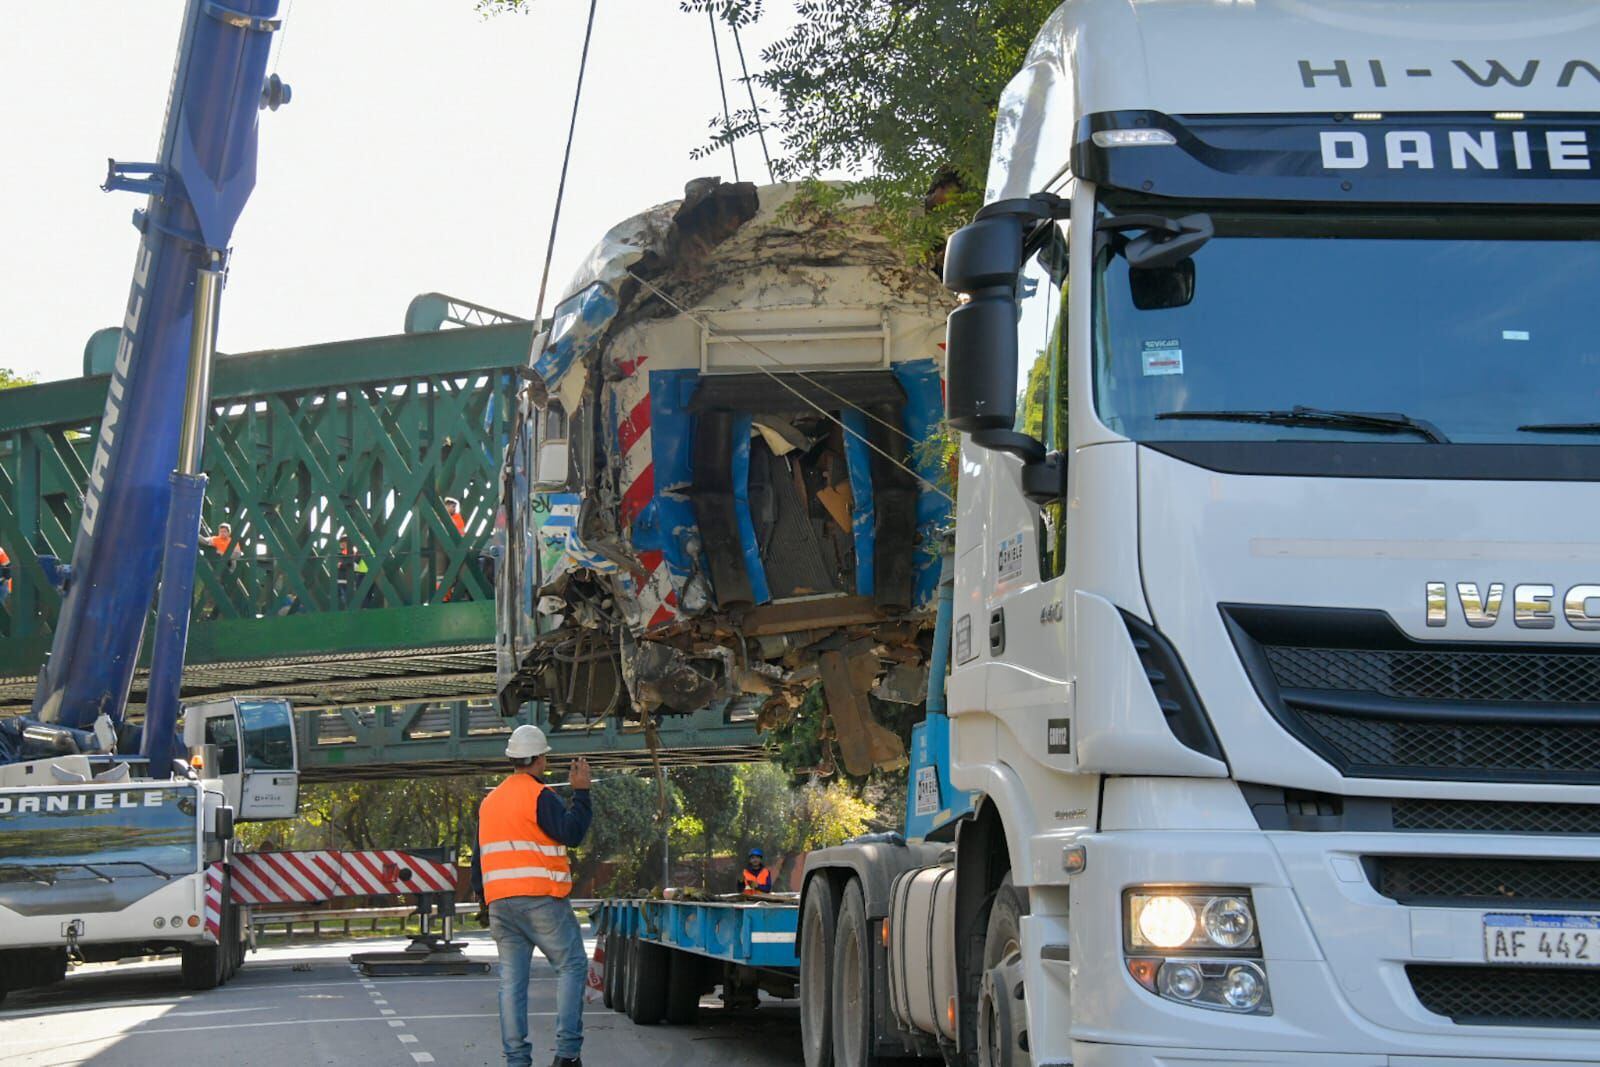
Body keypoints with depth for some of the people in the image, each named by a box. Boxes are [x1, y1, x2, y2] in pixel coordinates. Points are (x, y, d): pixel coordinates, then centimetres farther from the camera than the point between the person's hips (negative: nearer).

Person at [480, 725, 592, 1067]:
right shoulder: (538, 795, -7)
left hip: (499, 902, 7)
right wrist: (580, 792, -6)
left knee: (512, 980, 5)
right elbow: (571, 832, -17)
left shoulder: (490, 801, 18)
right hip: (540, 898, -7)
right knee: (572, 967, 1)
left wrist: (488, 903, 27)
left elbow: (482, 857, 22)